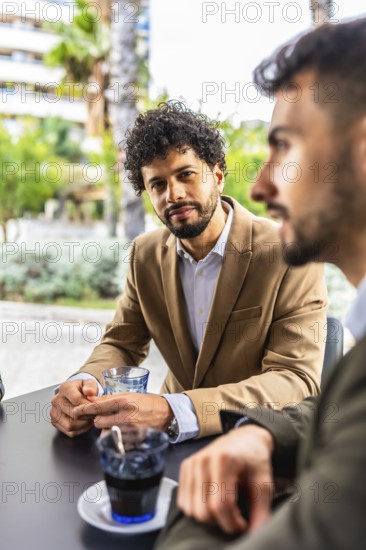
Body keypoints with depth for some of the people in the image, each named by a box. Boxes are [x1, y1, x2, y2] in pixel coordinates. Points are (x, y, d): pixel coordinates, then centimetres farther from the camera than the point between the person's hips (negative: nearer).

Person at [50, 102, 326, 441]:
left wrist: (175, 413, -34)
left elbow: (297, 381, -21)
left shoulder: (290, 256, -16)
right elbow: (121, 344, 5)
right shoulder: (147, 255, 0)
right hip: (177, 441, 4)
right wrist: (85, 385, -18)